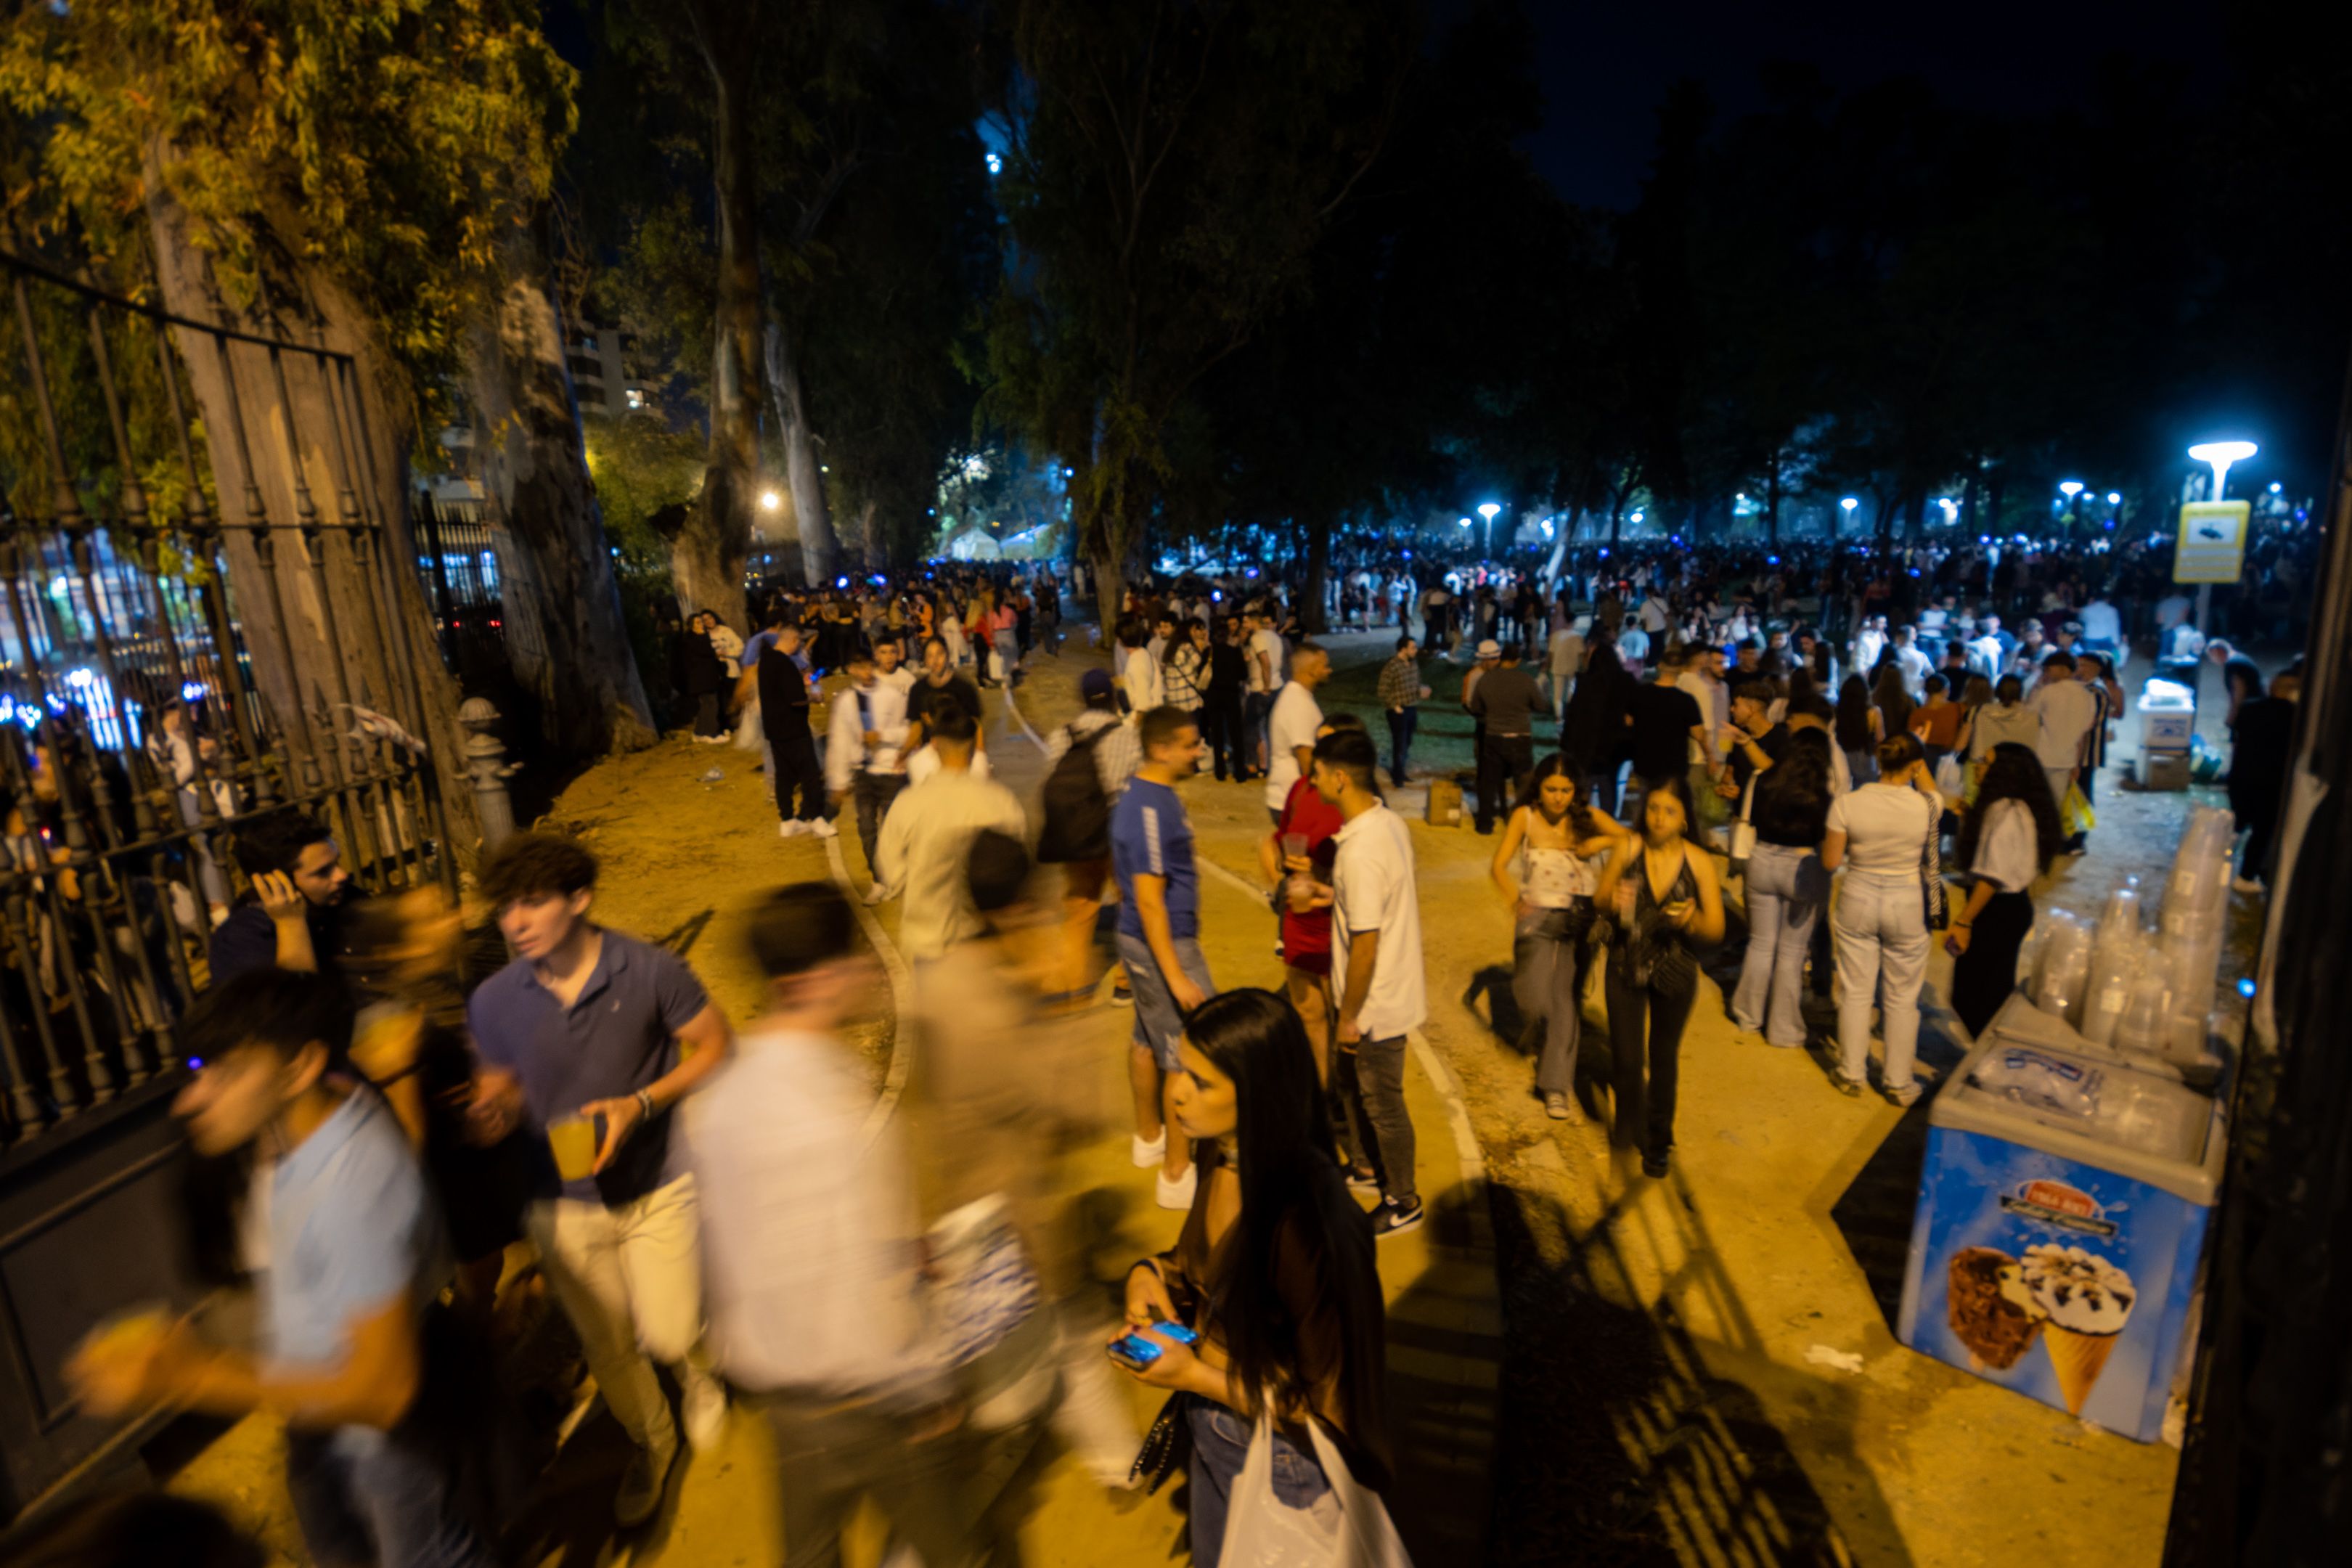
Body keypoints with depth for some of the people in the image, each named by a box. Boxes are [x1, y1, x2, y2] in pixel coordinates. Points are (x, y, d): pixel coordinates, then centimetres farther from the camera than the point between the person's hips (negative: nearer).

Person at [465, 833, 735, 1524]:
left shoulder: (650, 970, -17)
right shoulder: (493, 1001, -9)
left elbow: (716, 1045, -10)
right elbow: (498, 1090, 5)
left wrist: (641, 1104, -22)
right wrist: (494, 1116, -19)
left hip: (657, 1187, -3)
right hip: (565, 1203, 3)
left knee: (667, 1336, -3)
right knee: (608, 1349, 17)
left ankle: (699, 1370, 37)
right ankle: (651, 1441, 48)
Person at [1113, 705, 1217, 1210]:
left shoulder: (1148, 794, 7)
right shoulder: (1150, 809, -25)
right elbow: (1150, 901, -26)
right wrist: (1176, 976, -25)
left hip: (1141, 940, 10)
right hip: (1164, 945, -10)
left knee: (1149, 1039, 22)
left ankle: (1149, 1138, 40)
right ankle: (1178, 1175, 10)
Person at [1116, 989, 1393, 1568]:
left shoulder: (1306, 1223, -36)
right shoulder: (1227, 1166, -13)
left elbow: (1326, 1407, -25)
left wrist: (1197, 1377, -26)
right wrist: (1148, 1276, -12)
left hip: (1281, 1466, -7)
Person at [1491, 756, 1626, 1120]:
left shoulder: (1587, 818, -1)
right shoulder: (1525, 816, -7)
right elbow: (1499, 865, -15)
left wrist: (1602, 842, -25)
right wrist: (1515, 899, -32)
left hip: (1579, 919, 1)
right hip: (1537, 917, -1)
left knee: (1567, 1000, 3)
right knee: (1535, 1000, -7)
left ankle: (1557, 1085, 14)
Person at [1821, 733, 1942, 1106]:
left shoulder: (1846, 803, -14)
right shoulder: (1927, 806, -15)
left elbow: (1830, 862, -6)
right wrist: (1919, 761, 12)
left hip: (1858, 900, 1)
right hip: (1906, 906, 0)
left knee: (1855, 992, 13)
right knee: (1902, 998, 13)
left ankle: (1852, 1074, 25)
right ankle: (1900, 1083, 25)